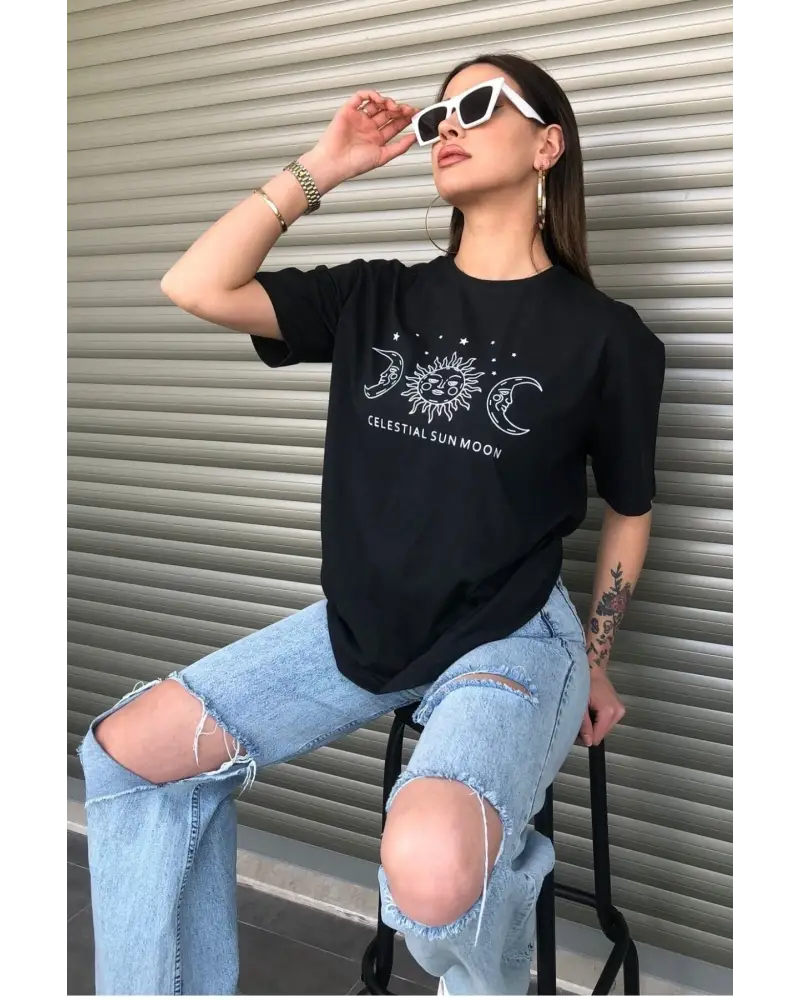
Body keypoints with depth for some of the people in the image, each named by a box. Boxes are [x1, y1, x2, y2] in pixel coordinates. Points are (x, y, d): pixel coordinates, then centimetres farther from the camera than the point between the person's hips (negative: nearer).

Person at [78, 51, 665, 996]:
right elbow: (197, 286, -5)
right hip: (361, 627, 5)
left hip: (511, 642, -4)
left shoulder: (606, 335, -6)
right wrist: (322, 168, -3)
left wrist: (594, 661, 10)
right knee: (126, 750, 2)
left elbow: (628, 509, 5)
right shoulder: (378, 297, 4)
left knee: (428, 870, -33)